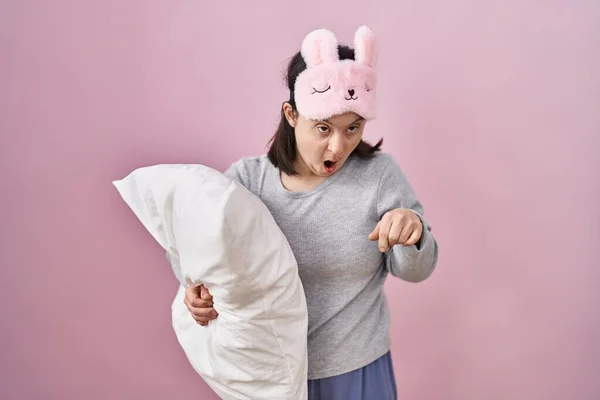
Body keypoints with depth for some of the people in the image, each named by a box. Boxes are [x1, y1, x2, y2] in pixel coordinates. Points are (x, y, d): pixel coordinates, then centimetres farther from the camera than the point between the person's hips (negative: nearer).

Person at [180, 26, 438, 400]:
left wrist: (413, 235, -29)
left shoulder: (380, 175, -13)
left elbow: (416, 271, -7)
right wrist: (197, 286, -22)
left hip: (357, 368, 0)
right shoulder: (246, 178, -12)